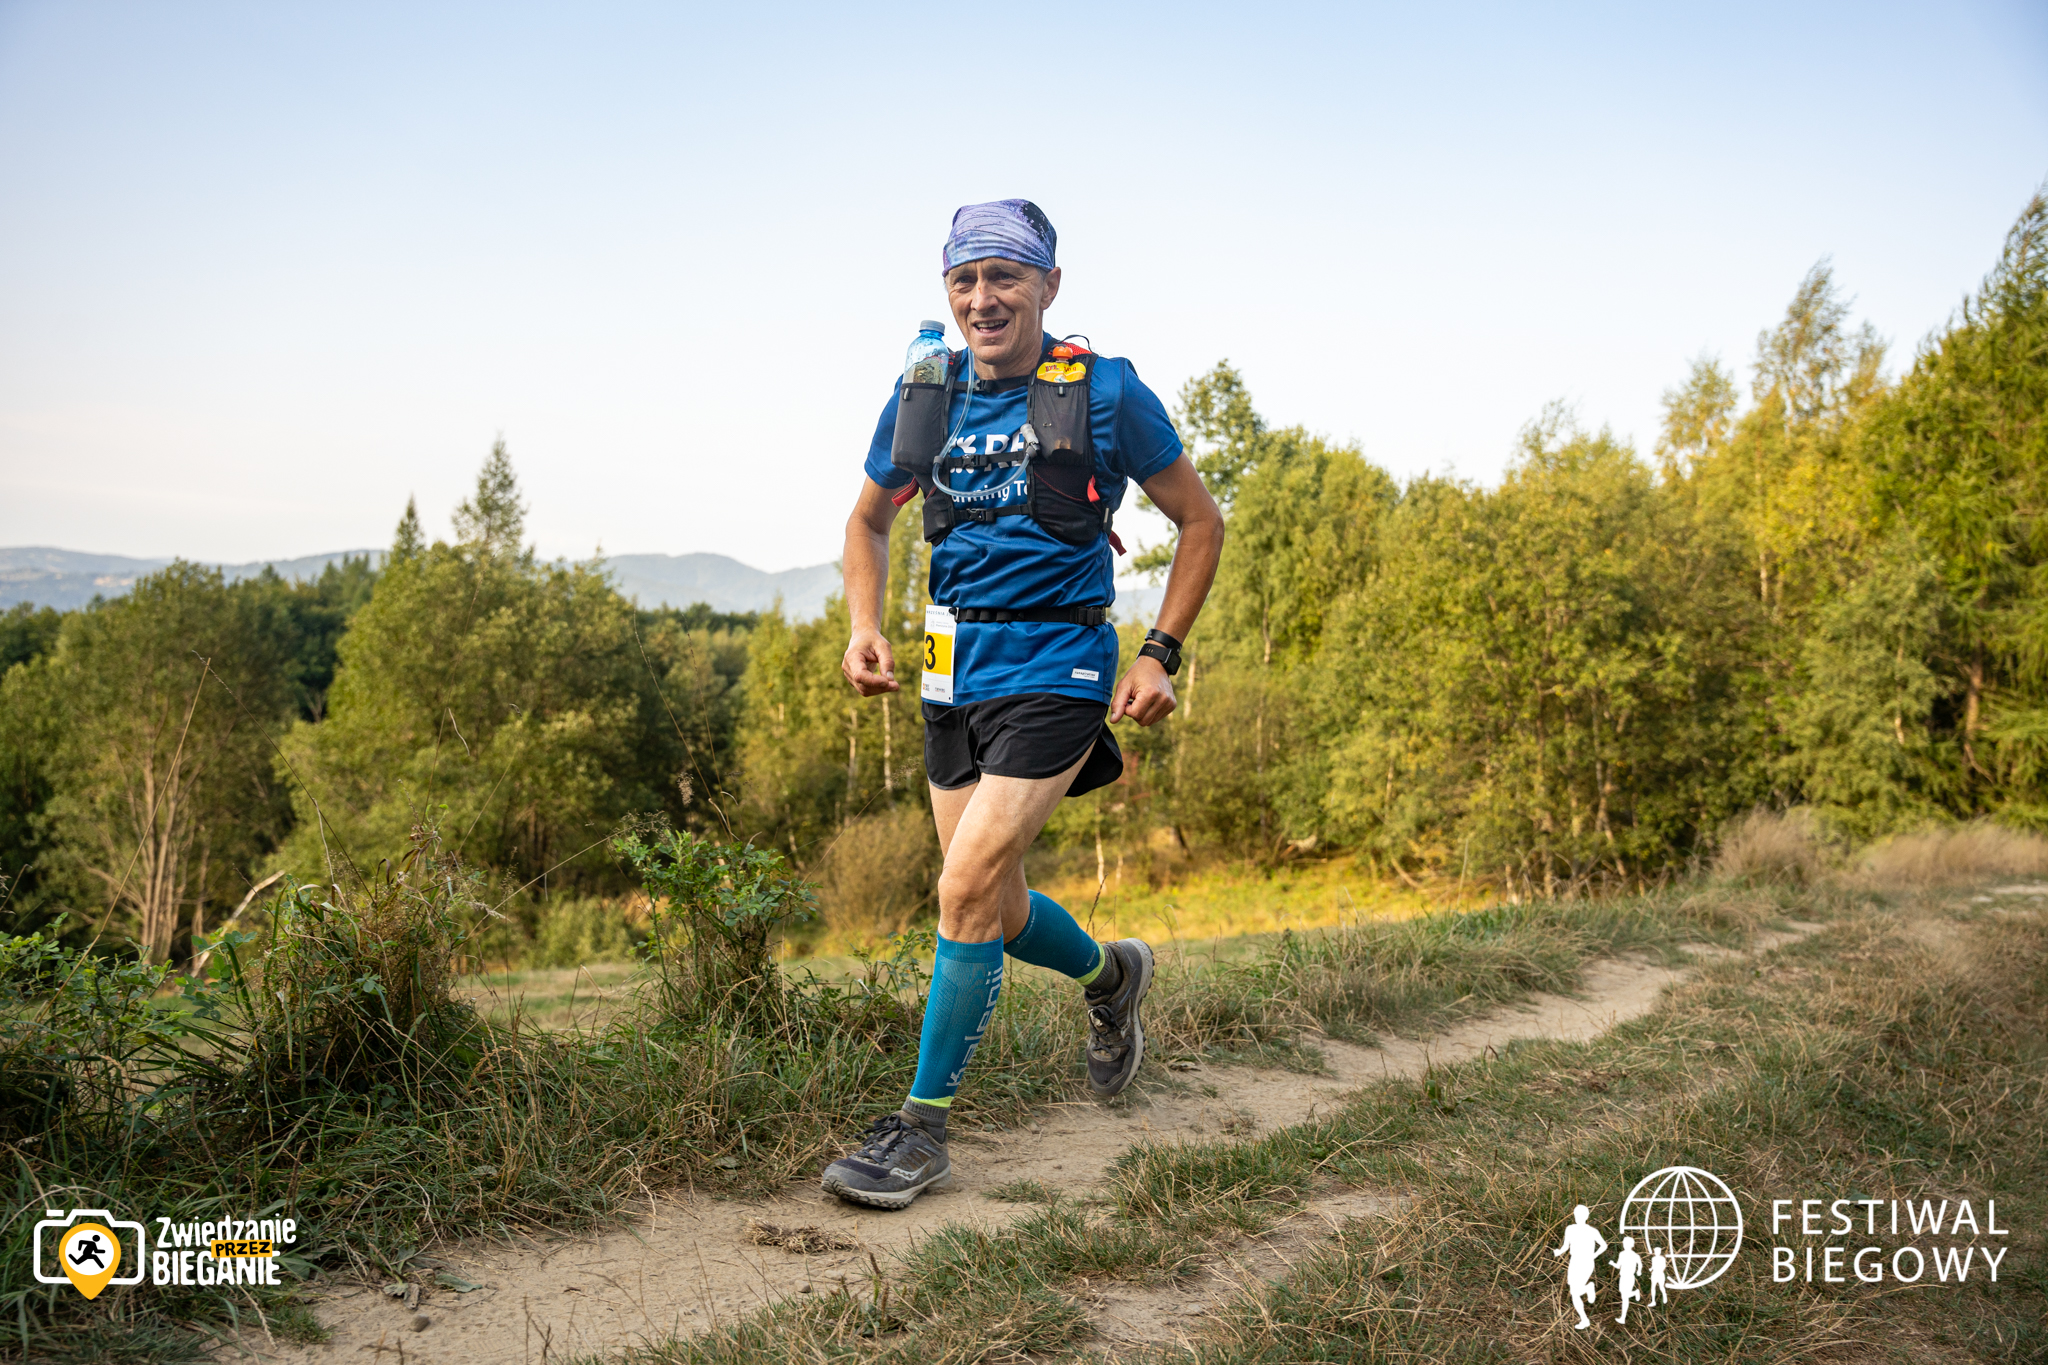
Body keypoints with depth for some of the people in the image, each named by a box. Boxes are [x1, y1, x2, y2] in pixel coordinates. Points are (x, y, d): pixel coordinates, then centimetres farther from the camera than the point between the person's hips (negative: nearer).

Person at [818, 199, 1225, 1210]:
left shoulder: (1104, 391, -7)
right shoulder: (924, 397, 4)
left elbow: (1200, 522, 2)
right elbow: (869, 520, 18)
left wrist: (1160, 655, -6)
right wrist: (864, 627, 0)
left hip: (1056, 668, -5)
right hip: (952, 671, 6)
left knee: (967, 889, -15)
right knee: (998, 912, 12)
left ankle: (922, 1128, 1)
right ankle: (1111, 976, 44)